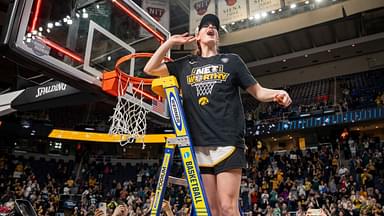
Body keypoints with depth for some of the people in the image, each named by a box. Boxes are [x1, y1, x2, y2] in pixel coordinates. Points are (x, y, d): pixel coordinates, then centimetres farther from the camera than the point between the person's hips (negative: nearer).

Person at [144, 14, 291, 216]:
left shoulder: (231, 60, 12)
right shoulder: (186, 64, 18)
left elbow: (258, 91, 11)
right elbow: (150, 69, 20)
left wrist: (276, 94, -10)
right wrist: (171, 41, 15)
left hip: (227, 142, -2)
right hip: (199, 145, 3)